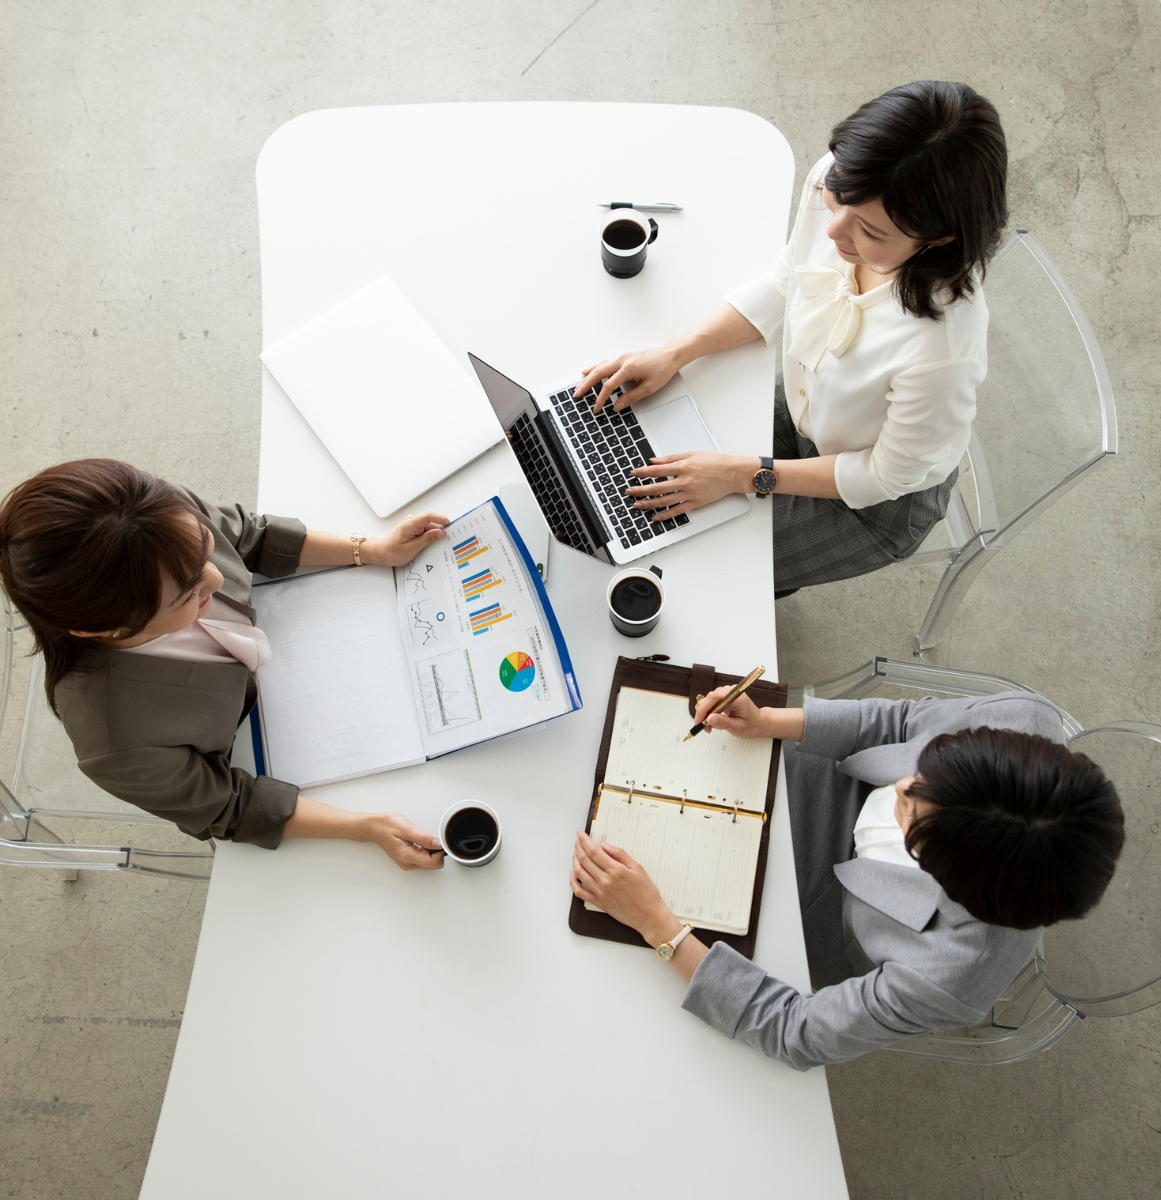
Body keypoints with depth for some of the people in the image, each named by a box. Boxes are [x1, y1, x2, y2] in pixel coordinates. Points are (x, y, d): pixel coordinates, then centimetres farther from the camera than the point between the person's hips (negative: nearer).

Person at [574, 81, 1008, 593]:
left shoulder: (942, 348, -44)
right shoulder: (837, 181, -27)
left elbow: (889, 476, -24)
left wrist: (743, 474, -24)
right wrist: (673, 353, -13)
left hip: (878, 505, -5)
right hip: (800, 407, 5)